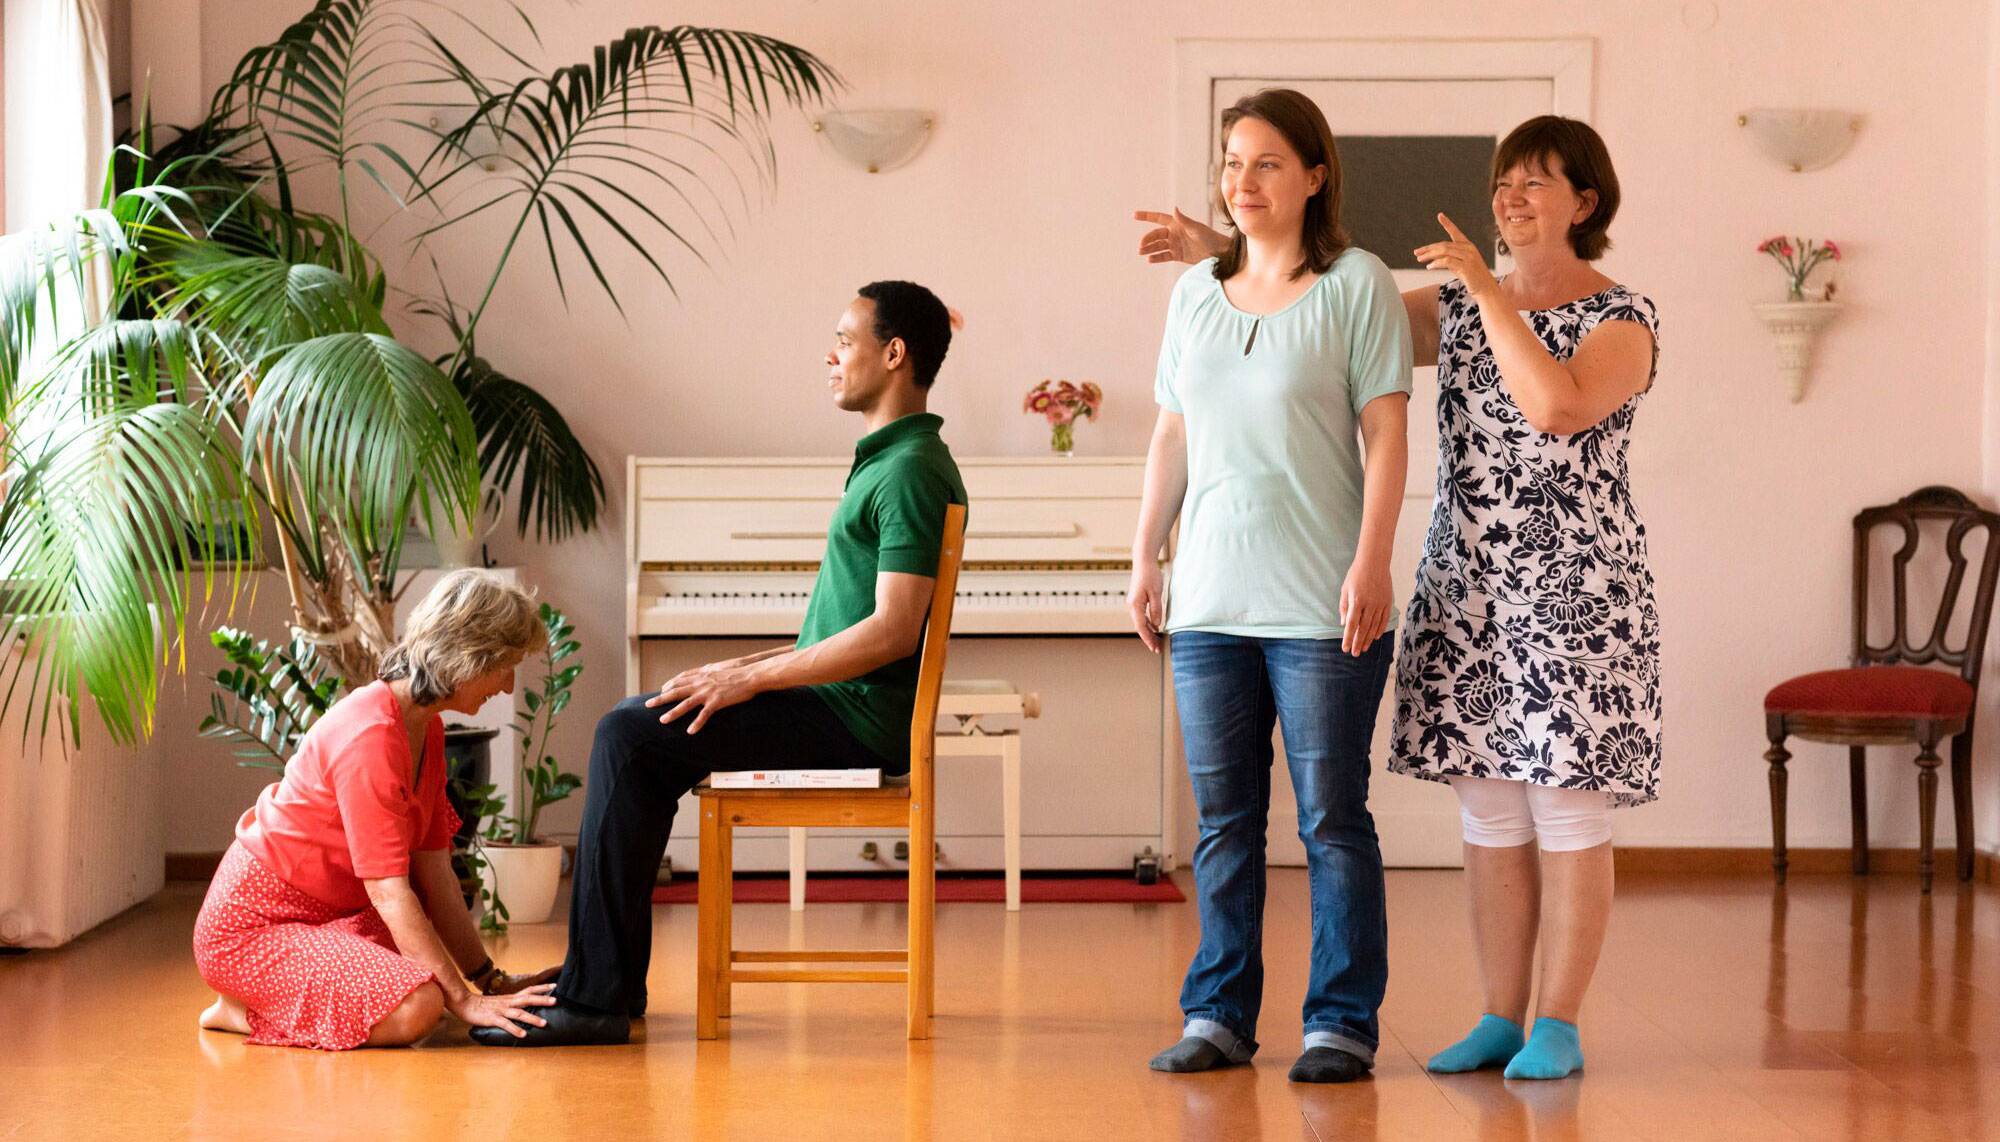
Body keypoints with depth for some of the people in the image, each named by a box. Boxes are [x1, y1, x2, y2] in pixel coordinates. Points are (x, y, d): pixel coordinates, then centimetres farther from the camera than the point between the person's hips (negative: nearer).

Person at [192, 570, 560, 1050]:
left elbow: (434, 871, 3)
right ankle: (247, 1009, -8)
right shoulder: (370, 736, -25)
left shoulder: (426, 730, 6)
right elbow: (389, 891, -26)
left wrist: (492, 981, -2)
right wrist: (463, 998, -25)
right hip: (248, 929, -10)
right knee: (413, 1008, -27)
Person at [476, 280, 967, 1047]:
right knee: (632, 730, 13)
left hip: (857, 718, -11)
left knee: (630, 736, -17)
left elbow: (892, 631, -24)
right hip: (841, 702, 11)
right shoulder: (890, 458, 18)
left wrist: (750, 680, -19)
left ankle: (597, 997, -16)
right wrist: (752, 665, 13)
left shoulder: (911, 471, -15)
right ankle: (607, 972, 13)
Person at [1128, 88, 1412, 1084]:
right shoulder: (1195, 292, 13)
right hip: (1210, 601, 5)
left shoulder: (1357, 284, -2)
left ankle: (1343, 1021, 6)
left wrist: (1372, 562, -13)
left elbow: (1385, 434, -6)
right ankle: (1219, 1015, 16)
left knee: (1331, 818, -1)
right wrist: (1145, 555, 13)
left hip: (1322, 606, -5)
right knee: (1224, 820, 9)